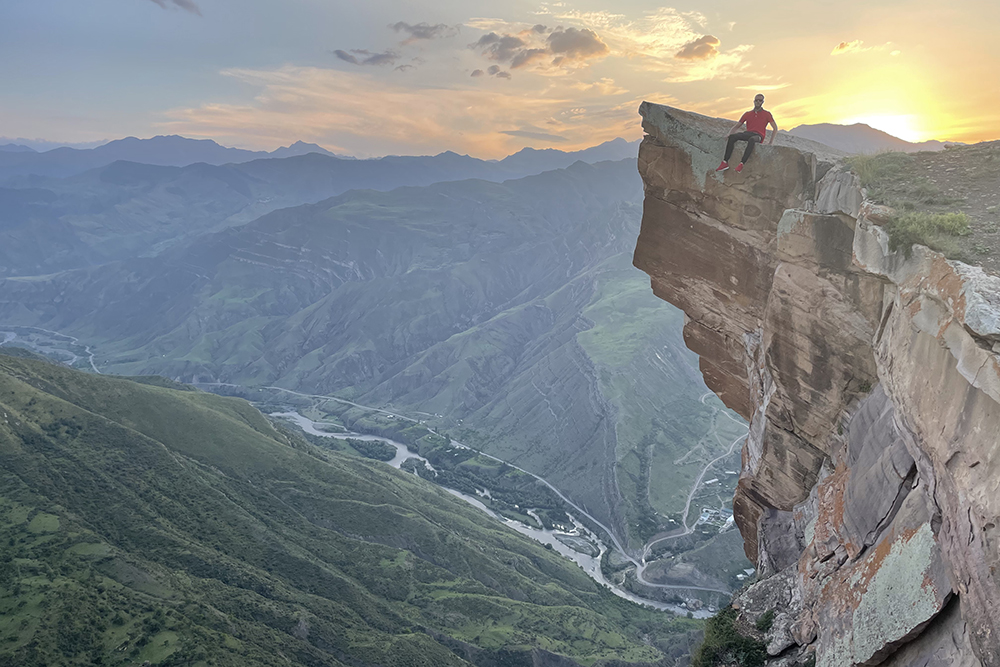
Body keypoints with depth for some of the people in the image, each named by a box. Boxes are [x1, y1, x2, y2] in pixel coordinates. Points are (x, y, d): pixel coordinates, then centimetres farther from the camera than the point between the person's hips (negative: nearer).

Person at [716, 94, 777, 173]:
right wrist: (729, 134, 3)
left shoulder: (767, 114, 14)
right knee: (732, 137, -29)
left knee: (751, 140, -42)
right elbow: (736, 126, 23)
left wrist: (771, 141, -2)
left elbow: (775, 128, 13)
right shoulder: (748, 114, 22)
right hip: (748, 134, 3)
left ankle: (741, 164, -49)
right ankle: (725, 163, -37)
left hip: (758, 136, -3)